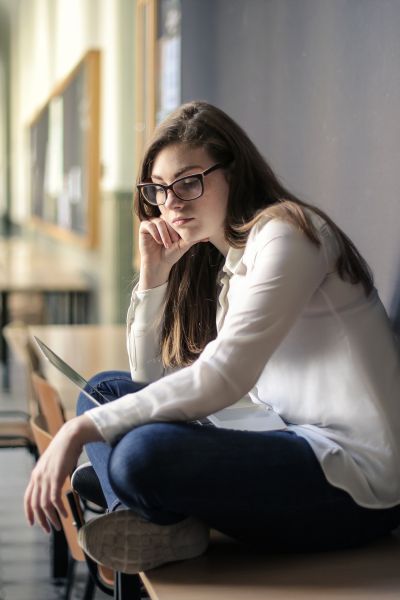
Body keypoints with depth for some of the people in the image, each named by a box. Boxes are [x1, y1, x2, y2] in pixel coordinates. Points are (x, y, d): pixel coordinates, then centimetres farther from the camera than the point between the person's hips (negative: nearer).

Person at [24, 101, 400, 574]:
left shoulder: (285, 234, -13)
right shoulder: (222, 261, 15)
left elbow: (221, 378, -24)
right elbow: (151, 378, 16)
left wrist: (81, 429, -24)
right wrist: (154, 274, 3)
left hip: (356, 480, -10)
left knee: (144, 451, -31)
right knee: (105, 389, 9)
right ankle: (152, 522, -12)